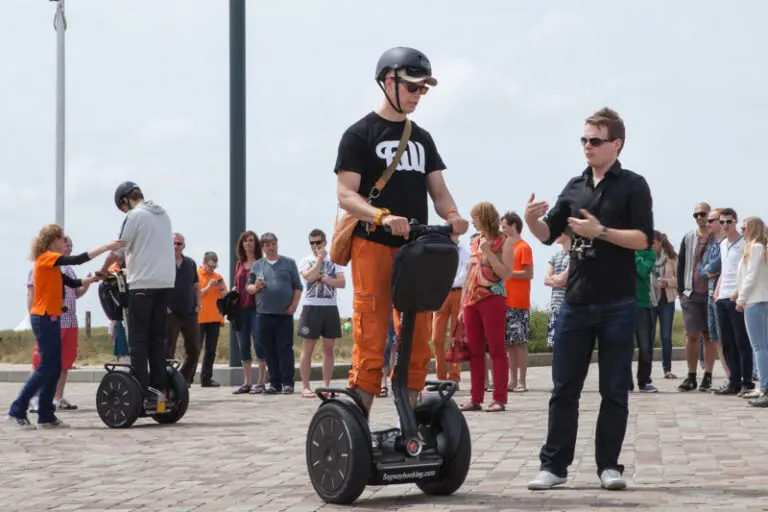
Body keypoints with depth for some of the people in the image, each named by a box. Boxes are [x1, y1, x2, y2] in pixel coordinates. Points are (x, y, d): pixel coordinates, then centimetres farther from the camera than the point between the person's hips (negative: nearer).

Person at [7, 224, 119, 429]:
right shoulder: (46, 258, -11)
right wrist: (106, 247, -21)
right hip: (44, 318, -9)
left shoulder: (52, 264, 18)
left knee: (54, 368, 7)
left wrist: (94, 278, 2)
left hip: (50, 318, 9)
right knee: (47, 367, -9)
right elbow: (76, 260, -21)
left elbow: (73, 283, 14)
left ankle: (46, 416, 8)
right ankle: (17, 410, -5)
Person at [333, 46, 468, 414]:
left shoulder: (422, 138, 18)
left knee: (417, 346, 6)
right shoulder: (359, 134, -2)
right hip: (374, 247, -6)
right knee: (371, 346, -9)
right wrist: (382, 216, -28)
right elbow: (346, 195, -10)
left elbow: (438, 189, 13)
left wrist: (451, 215, -9)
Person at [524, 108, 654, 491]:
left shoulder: (633, 186, -1)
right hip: (576, 302, 4)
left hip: (617, 304, -4)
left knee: (614, 390, 4)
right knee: (564, 388, 4)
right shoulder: (575, 187, 12)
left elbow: (644, 239, -10)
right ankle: (554, 465, 9)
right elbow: (548, 234, 14)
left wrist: (601, 232, -20)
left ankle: (608, 465, 12)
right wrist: (532, 221, -7)